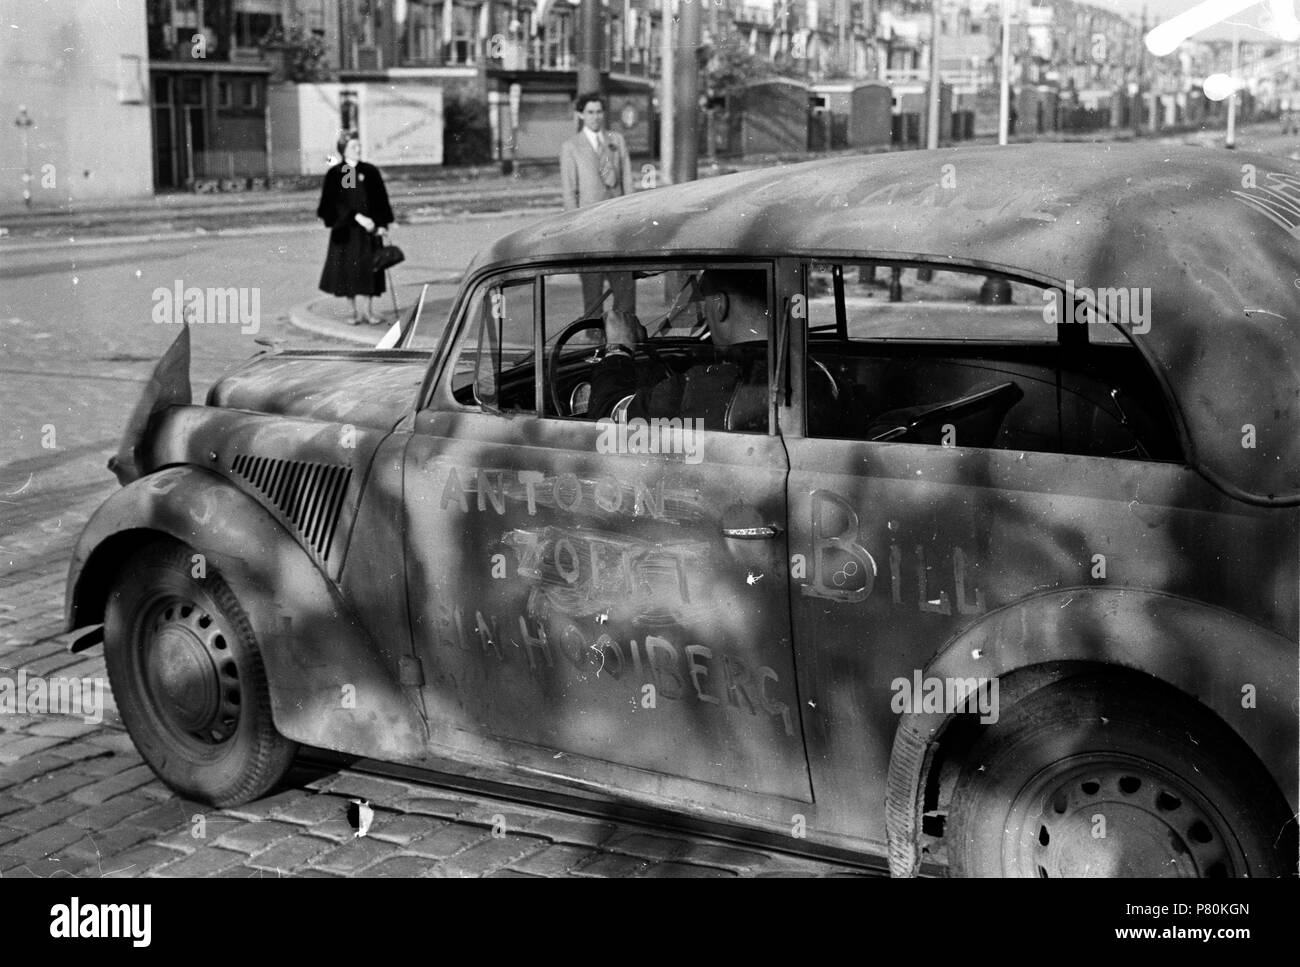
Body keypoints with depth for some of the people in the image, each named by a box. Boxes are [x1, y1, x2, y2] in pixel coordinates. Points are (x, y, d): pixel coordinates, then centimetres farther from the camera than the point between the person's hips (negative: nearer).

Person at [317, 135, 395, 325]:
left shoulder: (370, 172, 5)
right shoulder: (335, 174, -2)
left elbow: (381, 200, 5)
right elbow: (336, 202, -11)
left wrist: (382, 224, -7)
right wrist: (357, 217, -23)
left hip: (369, 227, 1)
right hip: (346, 229, -1)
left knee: (370, 269, 1)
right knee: (348, 270, 2)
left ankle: (370, 311, 10)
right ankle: (355, 312, 13)